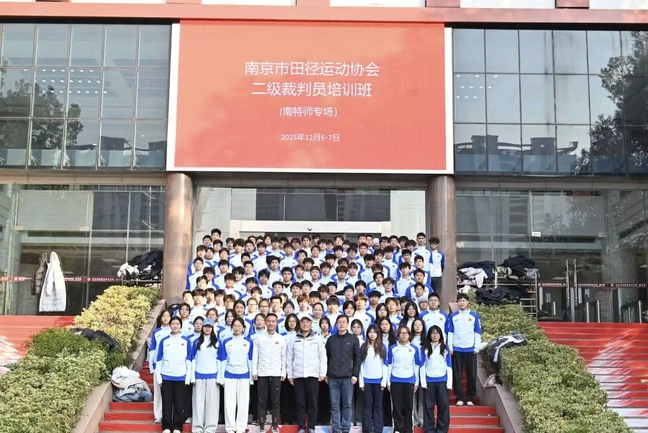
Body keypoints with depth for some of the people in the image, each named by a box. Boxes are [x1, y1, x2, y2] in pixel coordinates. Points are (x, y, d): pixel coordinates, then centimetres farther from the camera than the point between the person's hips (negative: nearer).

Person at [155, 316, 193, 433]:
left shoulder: (186, 341, 4)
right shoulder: (164, 341, 5)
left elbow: (189, 360, 3)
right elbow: (159, 360, 5)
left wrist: (188, 378, -1)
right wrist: (158, 377, -1)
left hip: (180, 377, -1)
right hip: (166, 377, 1)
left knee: (179, 403, 2)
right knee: (166, 403, 3)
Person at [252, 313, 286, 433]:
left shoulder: (281, 338, 5)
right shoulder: (259, 337, 2)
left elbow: (283, 357, 7)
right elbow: (255, 355, 2)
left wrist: (283, 372, 3)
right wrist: (254, 371, -4)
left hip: (276, 374, 1)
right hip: (262, 373, -1)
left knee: (275, 401, 3)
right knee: (262, 401, 3)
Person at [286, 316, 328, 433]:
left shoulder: (317, 339, 6)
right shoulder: (293, 340, 8)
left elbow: (323, 357, 4)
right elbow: (289, 358, 9)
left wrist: (322, 373, -2)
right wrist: (290, 375, 4)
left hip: (313, 375, -1)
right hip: (298, 375, 1)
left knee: (312, 402, 1)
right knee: (300, 403, 3)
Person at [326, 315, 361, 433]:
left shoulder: (353, 339, 3)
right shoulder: (331, 339, 10)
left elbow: (357, 358, 1)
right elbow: (327, 357, 12)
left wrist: (355, 374, -6)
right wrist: (326, 374, 5)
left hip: (348, 377, -2)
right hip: (333, 378, 2)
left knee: (347, 405, 2)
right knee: (334, 405, 3)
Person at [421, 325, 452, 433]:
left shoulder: (445, 348, 8)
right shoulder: (426, 348, 5)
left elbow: (449, 366, 5)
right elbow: (423, 366, 3)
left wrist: (449, 383, -2)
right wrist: (423, 382, -5)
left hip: (442, 380, 1)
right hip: (429, 380, 0)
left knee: (443, 405, 0)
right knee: (429, 406, 2)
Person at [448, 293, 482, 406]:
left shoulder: (474, 316, 4)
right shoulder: (453, 316, 6)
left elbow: (478, 332, 5)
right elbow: (450, 332, 8)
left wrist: (477, 347, -1)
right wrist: (450, 347, 1)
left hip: (470, 349, 0)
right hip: (456, 350, 1)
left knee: (472, 375, 0)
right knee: (457, 375, 0)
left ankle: (470, 399, 8)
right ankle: (460, 398, 6)